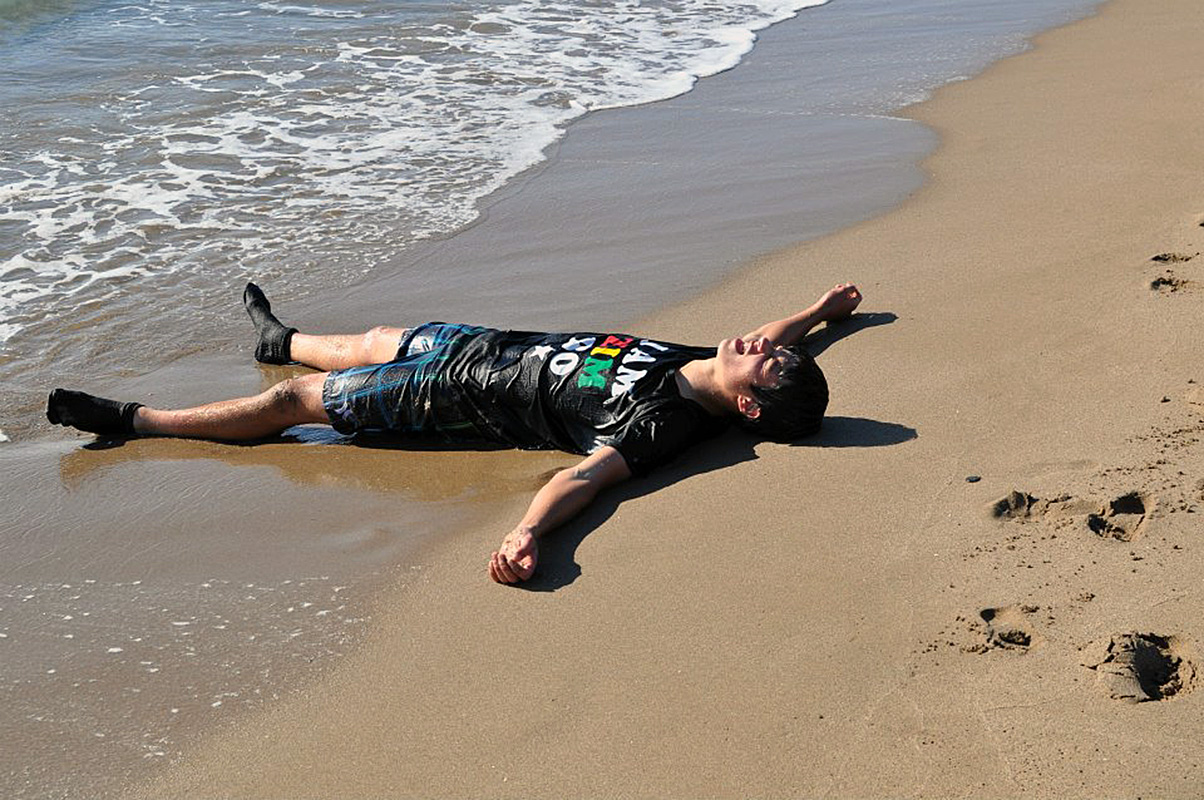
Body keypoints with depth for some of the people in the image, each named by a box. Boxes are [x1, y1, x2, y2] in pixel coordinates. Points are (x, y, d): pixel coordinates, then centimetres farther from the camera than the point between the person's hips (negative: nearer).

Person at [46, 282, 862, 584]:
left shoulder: (665, 423, -33)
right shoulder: (712, 369, -9)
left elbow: (591, 471, -48)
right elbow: (760, 342, 13)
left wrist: (527, 533, -65)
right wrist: (817, 313, 27)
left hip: (464, 399, -8)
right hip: (499, 343, 8)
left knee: (298, 400, 2)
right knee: (375, 342, 31)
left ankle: (135, 420, 19)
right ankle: (281, 338, 64)